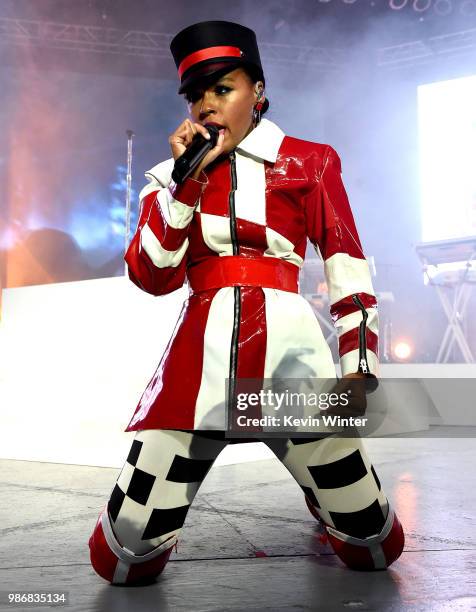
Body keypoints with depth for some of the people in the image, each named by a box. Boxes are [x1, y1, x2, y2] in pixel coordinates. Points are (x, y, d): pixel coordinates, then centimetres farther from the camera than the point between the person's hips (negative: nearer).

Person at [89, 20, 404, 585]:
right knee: (123, 557, -3)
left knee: (377, 545, 5)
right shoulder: (173, 175, 13)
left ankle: (323, 494, 40)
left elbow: (347, 268, 7)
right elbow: (152, 277, 0)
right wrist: (189, 178, -6)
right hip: (201, 354, 1)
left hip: (289, 349, 0)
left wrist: (359, 367, -2)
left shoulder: (310, 162, 10)